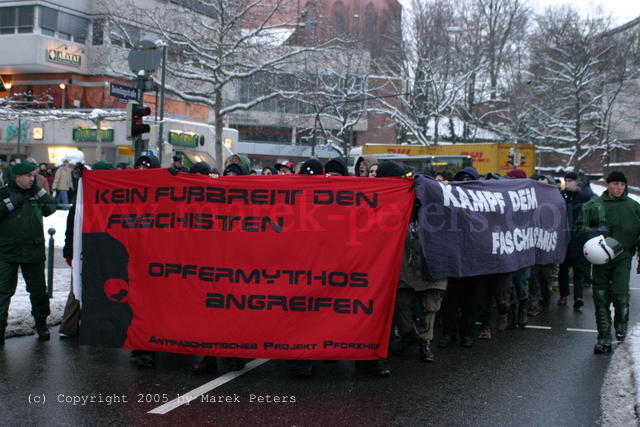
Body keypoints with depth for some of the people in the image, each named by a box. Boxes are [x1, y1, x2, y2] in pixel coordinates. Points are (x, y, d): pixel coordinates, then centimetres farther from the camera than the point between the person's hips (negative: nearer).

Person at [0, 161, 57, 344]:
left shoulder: (35, 193, 11)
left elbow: (51, 207, 1)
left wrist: (37, 189, -2)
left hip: (33, 252, 4)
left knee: (38, 289, 12)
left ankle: (41, 323, 28)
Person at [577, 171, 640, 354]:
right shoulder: (593, 205, 1)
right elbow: (580, 227, 6)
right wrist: (595, 231, -14)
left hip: (623, 257, -1)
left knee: (620, 293, -15)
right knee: (601, 297, 4)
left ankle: (621, 322, 18)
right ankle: (604, 339, 15)